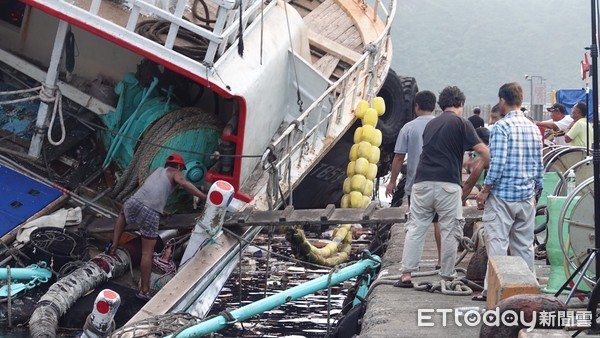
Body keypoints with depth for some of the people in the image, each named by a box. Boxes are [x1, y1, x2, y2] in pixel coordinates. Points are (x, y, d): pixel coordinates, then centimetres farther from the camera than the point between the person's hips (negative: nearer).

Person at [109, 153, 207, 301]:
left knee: (123, 214, 41)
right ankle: (144, 291, 1)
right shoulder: (175, 173, 16)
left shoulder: (156, 170, 32)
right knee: (147, 252, 1)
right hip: (151, 211, -5)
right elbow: (184, 184, -6)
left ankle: (114, 245, 27)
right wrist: (203, 197, -15)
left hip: (134, 201, 5)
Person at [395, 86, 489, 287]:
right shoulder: (461, 123, 2)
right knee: (450, 231, 5)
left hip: (422, 182, 5)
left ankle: (406, 275, 3)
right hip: (447, 184, -5)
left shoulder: (431, 124, 20)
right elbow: (482, 151, -3)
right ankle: (447, 276, 8)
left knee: (415, 228, 7)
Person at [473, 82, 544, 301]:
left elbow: (498, 162, -18)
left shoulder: (502, 127, -11)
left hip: (502, 195, -6)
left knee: (497, 243, -3)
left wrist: (485, 190, -10)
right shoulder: (534, 129, 10)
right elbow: (539, 166, 13)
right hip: (527, 197, 6)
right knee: (524, 245, 12)